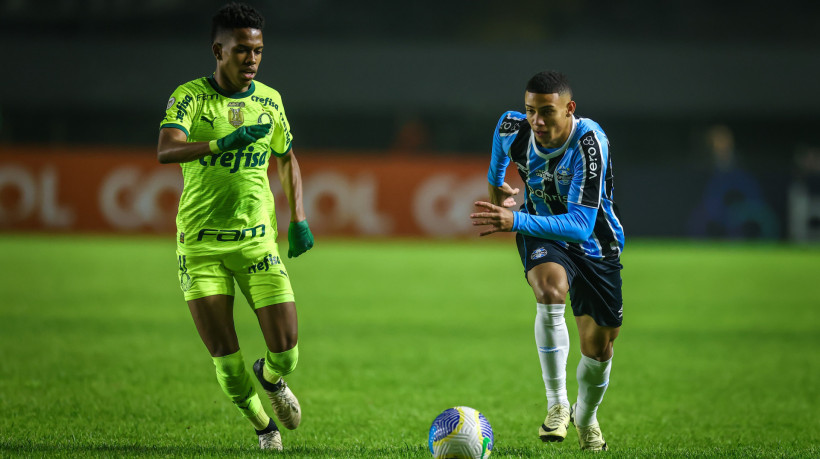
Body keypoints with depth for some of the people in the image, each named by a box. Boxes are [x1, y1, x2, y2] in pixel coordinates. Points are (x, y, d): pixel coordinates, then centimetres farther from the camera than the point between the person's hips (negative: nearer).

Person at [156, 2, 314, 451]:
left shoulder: (269, 101, 6)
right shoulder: (190, 96, -6)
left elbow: (287, 159, 23)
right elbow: (165, 150, -24)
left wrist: (298, 219, 14)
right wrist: (222, 144, -40)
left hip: (257, 241, 2)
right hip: (201, 244, -2)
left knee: (286, 353, -8)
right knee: (227, 363, -5)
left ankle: (271, 378, 29)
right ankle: (263, 426, 23)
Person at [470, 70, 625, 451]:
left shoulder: (590, 142, -34)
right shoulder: (512, 129, -20)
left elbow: (582, 224, -41)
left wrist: (516, 221, -50)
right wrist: (495, 184, 25)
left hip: (594, 243, -1)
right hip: (541, 231, 1)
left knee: (599, 347, 5)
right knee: (550, 291, -33)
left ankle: (585, 418, 38)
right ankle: (556, 404, -24)